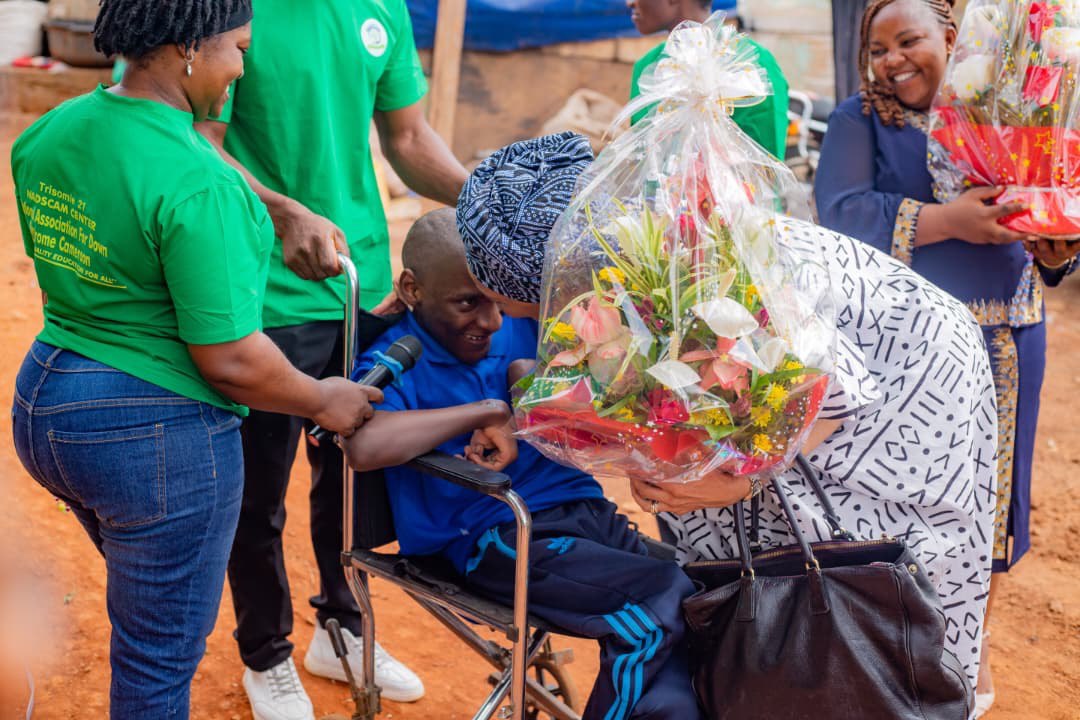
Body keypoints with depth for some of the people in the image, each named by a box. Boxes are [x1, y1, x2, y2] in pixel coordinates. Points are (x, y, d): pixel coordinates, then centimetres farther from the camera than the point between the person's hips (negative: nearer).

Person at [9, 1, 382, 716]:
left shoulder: (46, 134, 1)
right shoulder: (198, 186, -25)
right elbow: (230, 361, -23)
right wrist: (324, 401, -6)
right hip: (156, 438, -9)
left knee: (148, 602, 29)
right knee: (160, 657, 10)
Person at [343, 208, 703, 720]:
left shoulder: (521, 326, 15)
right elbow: (364, 447, -24)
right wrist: (490, 412, -18)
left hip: (589, 510, 6)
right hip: (500, 539, -5)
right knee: (670, 600, -23)